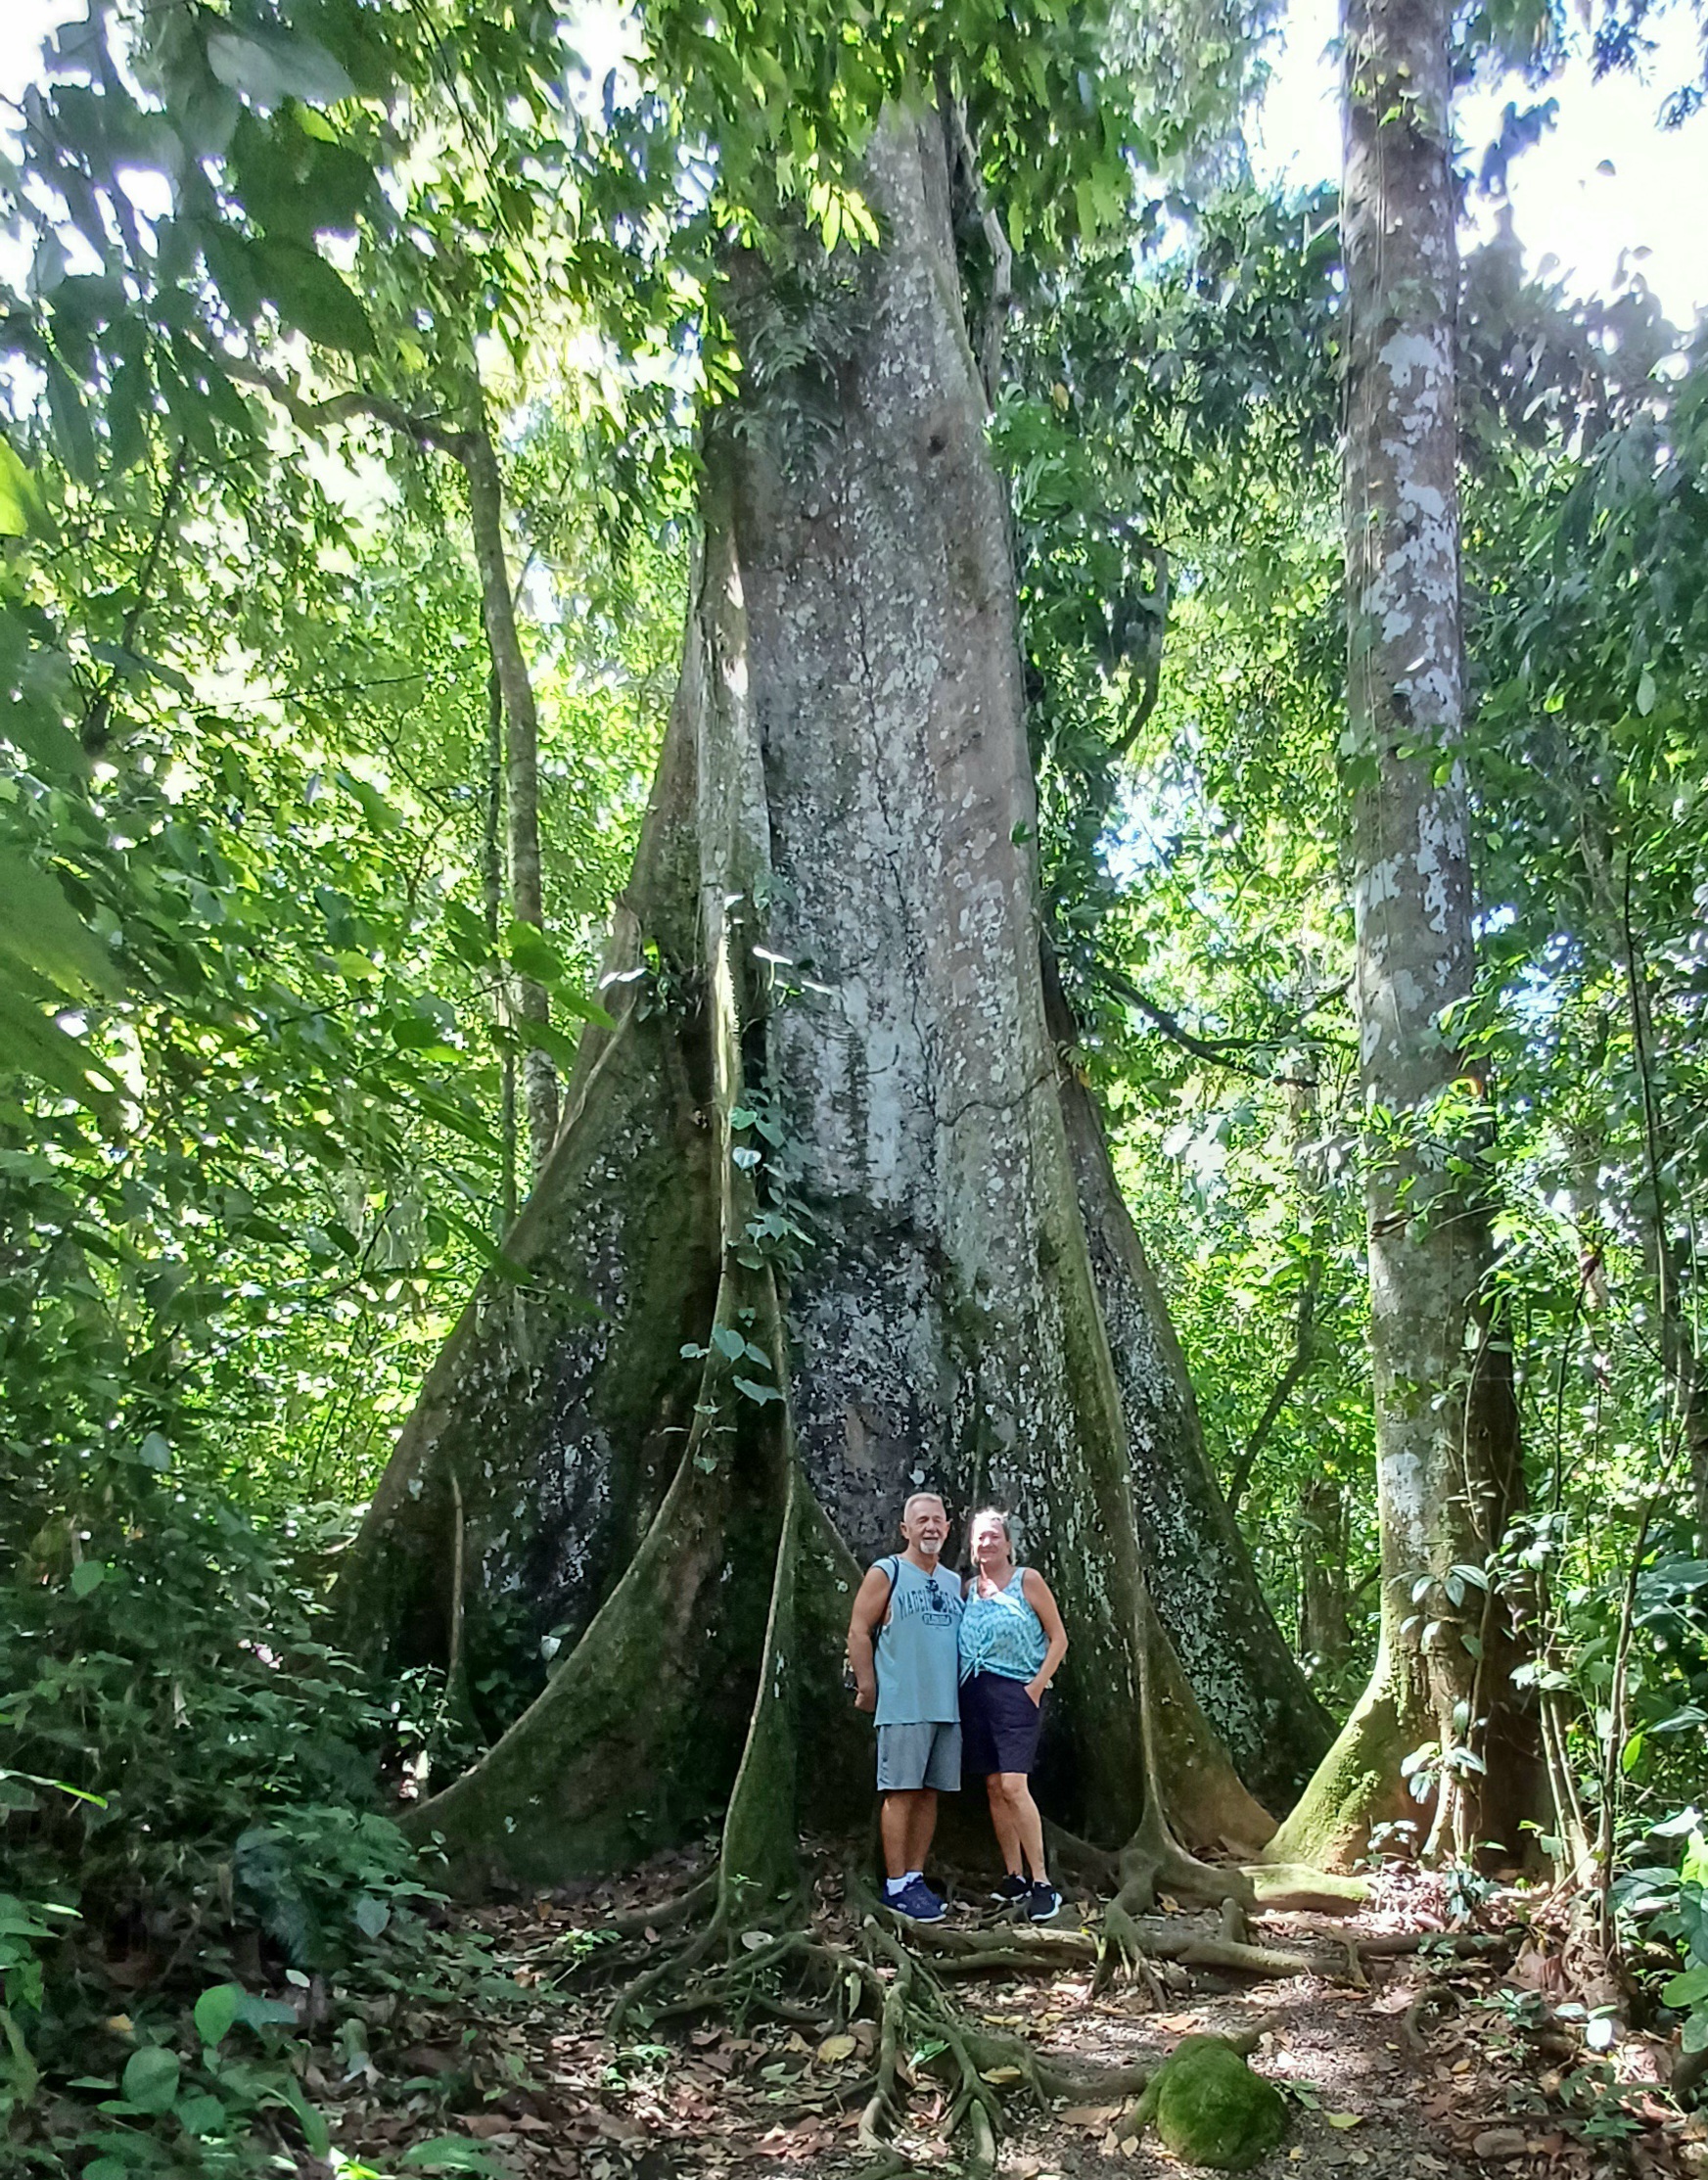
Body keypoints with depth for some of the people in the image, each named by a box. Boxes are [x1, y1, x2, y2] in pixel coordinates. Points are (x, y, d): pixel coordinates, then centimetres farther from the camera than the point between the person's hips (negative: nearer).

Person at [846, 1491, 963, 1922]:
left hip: (947, 1706, 6)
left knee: (929, 1792, 8)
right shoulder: (886, 1574, -2)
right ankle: (896, 1885, 1)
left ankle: (916, 1876, 16)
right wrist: (868, 1688, -9)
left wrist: (963, 1689, 12)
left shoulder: (954, 1582, 16)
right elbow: (858, 1632, -5)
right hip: (902, 1706, -6)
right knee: (901, 1792, -4)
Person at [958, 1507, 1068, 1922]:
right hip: (974, 1692, 6)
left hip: (1015, 1690, -5)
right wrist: (962, 1690, 4)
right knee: (994, 1786, 6)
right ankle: (1015, 1877, 15)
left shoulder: (1027, 1580, -2)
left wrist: (1037, 1686, -9)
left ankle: (1042, 1883, -10)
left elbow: (1058, 1639, -2)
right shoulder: (969, 1587, 12)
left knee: (1013, 1785, -15)